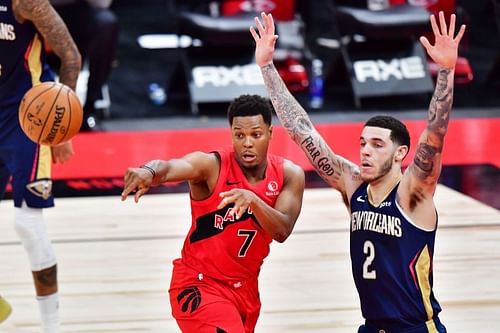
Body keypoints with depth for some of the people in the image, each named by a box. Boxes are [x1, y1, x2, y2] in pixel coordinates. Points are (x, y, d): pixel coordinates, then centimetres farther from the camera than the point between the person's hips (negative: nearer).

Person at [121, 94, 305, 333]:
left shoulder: (288, 175, -6)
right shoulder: (212, 165, -19)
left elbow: (282, 232, -20)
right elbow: (168, 167, -40)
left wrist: (253, 200, -38)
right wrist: (149, 172, -64)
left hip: (245, 287, 6)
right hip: (199, 285, -6)